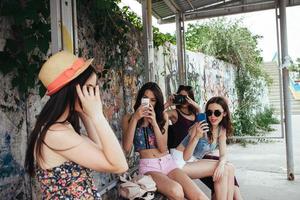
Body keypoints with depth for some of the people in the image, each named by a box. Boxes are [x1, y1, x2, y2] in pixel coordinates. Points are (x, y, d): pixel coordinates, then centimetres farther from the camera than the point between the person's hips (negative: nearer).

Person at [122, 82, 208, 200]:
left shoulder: (162, 116, 12)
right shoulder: (128, 118, 7)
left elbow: (163, 148, 1)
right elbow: (127, 148, -9)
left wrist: (154, 122, -10)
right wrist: (135, 119, -13)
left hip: (168, 162, 3)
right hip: (148, 166, -2)